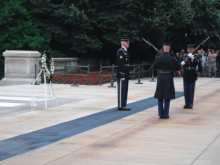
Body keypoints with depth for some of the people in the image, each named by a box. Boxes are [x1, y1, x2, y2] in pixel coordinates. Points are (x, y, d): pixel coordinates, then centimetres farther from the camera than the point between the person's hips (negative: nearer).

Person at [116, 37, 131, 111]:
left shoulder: (125, 51, 17)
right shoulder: (120, 51, -13)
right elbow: (120, 64, -19)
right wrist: (122, 75, -22)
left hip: (125, 74, 10)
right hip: (122, 74, -10)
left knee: (125, 90, 11)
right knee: (121, 90, -5)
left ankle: (123, 105, 16)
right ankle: (121, 106, -2)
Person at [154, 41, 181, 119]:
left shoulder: (158, 58, -6)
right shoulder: (171, 59, -12)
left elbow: (155, 66, 9)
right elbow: (179, 67, -4)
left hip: (160, 78, 2)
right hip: (168, 78, -2)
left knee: (160, 97, 10)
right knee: (167, 97, 5)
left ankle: (161, 114, 10)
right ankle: (166, 114, 5)